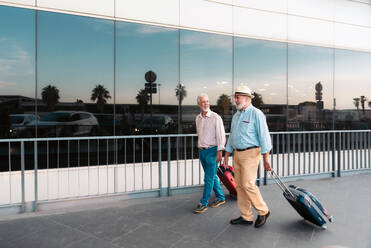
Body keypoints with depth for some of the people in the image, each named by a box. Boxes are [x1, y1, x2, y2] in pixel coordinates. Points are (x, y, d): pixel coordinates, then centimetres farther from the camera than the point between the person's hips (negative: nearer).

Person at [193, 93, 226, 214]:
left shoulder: (216, 117, -9)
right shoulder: (198, 118, 10)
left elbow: (221, 136, -12)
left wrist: (219, 152, -16)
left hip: (212, 150, -7)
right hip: (202, 151, 7)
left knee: (209, 178, -3)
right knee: (212, 177, 15)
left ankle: (203, 204, 6)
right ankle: (220, 198, 30)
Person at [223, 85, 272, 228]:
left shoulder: (256, 114, -8)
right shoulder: (236, 116, 15)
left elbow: (264, 135, -13)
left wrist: (266, 157, -17)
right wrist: (226, 155, 18)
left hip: (251, 153, -8)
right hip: (237, 154, 8)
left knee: (248, 184, -12)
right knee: (240, 185, 8)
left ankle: (263, 211, 11)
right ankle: (246, 217, 19)